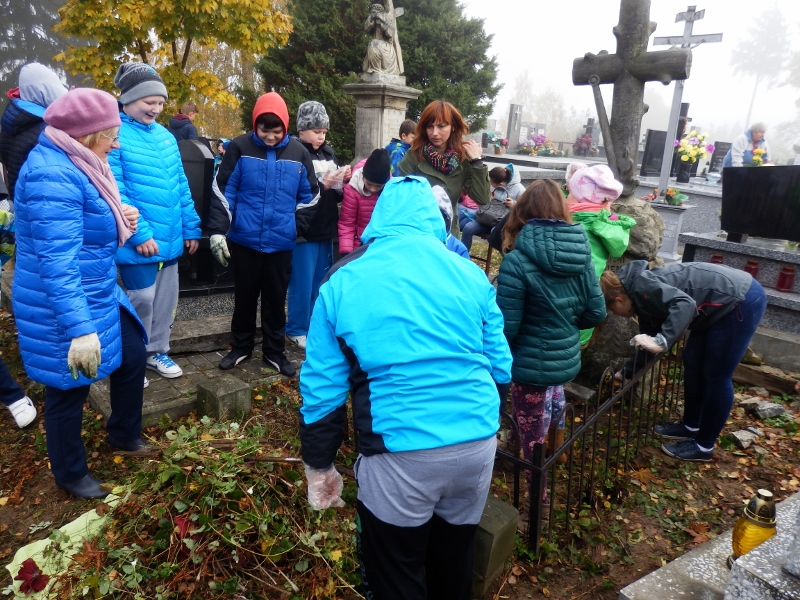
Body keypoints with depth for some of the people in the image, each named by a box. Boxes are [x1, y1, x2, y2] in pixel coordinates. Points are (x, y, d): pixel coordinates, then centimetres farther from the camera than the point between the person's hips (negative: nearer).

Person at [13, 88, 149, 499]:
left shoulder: (74, 164, 8)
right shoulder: (54, 175, -25)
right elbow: (57, 262, -31)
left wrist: (120, 220, 1)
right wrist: (80, 328, -34)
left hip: (99, 294, 10)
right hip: (65, 308, -10)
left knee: (132, 355, 19)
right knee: (69, 389, 7)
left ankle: (124, 434, 41)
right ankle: (69, 473, 31)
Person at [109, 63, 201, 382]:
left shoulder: (166, 136, 11)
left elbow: (181, 186, 13)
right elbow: (114, 191, -16)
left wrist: (191, 228, 11)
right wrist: (139, 233, -20)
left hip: (170, 238, 7)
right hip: (138, 242, -6)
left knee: (166, 299, 15)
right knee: (141, 300, 3)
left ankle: (157, 351, 32)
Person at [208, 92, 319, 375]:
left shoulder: (299, 153, 1)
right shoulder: (240, 148, -5)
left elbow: (308, 196, 8)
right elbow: (223, 192, -5)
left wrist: (296, 227, 2)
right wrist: (217, 230, -10)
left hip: (281, 243, 1)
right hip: (244, 240, -1)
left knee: (276, 299, 11)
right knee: (244, 297, 12)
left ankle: (275, 351, 26)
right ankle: (241, 347, 30)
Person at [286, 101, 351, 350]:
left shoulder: (328, 153, 11)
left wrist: (343, 181, -2)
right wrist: (322, 185, -20)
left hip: (326, 229, 7)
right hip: (304, 230, -7)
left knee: (321, 282, 15)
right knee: (302, 284, 2)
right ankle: (296, 331, 17)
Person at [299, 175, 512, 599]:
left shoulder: (342, 283, -2)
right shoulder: (470, 274, 3)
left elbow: (322, 387, -1)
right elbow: (501, 368, 8)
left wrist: (319, 467, 10)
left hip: (399, 454, -3)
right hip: (478, 444, 4)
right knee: (454, 561, 27)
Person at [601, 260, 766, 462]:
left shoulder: (642, 287, -19)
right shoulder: (641, 296, 9)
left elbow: (684, 304, -35)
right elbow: (648, 338, 18)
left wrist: (661, 342, -39)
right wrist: (626, 371, 25)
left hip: (742, 299, -10)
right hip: (729, 302, 10)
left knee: (716, 376, -1)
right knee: (692, 362, 15)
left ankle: (704, 447, 13)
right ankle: (690, 427, 30)